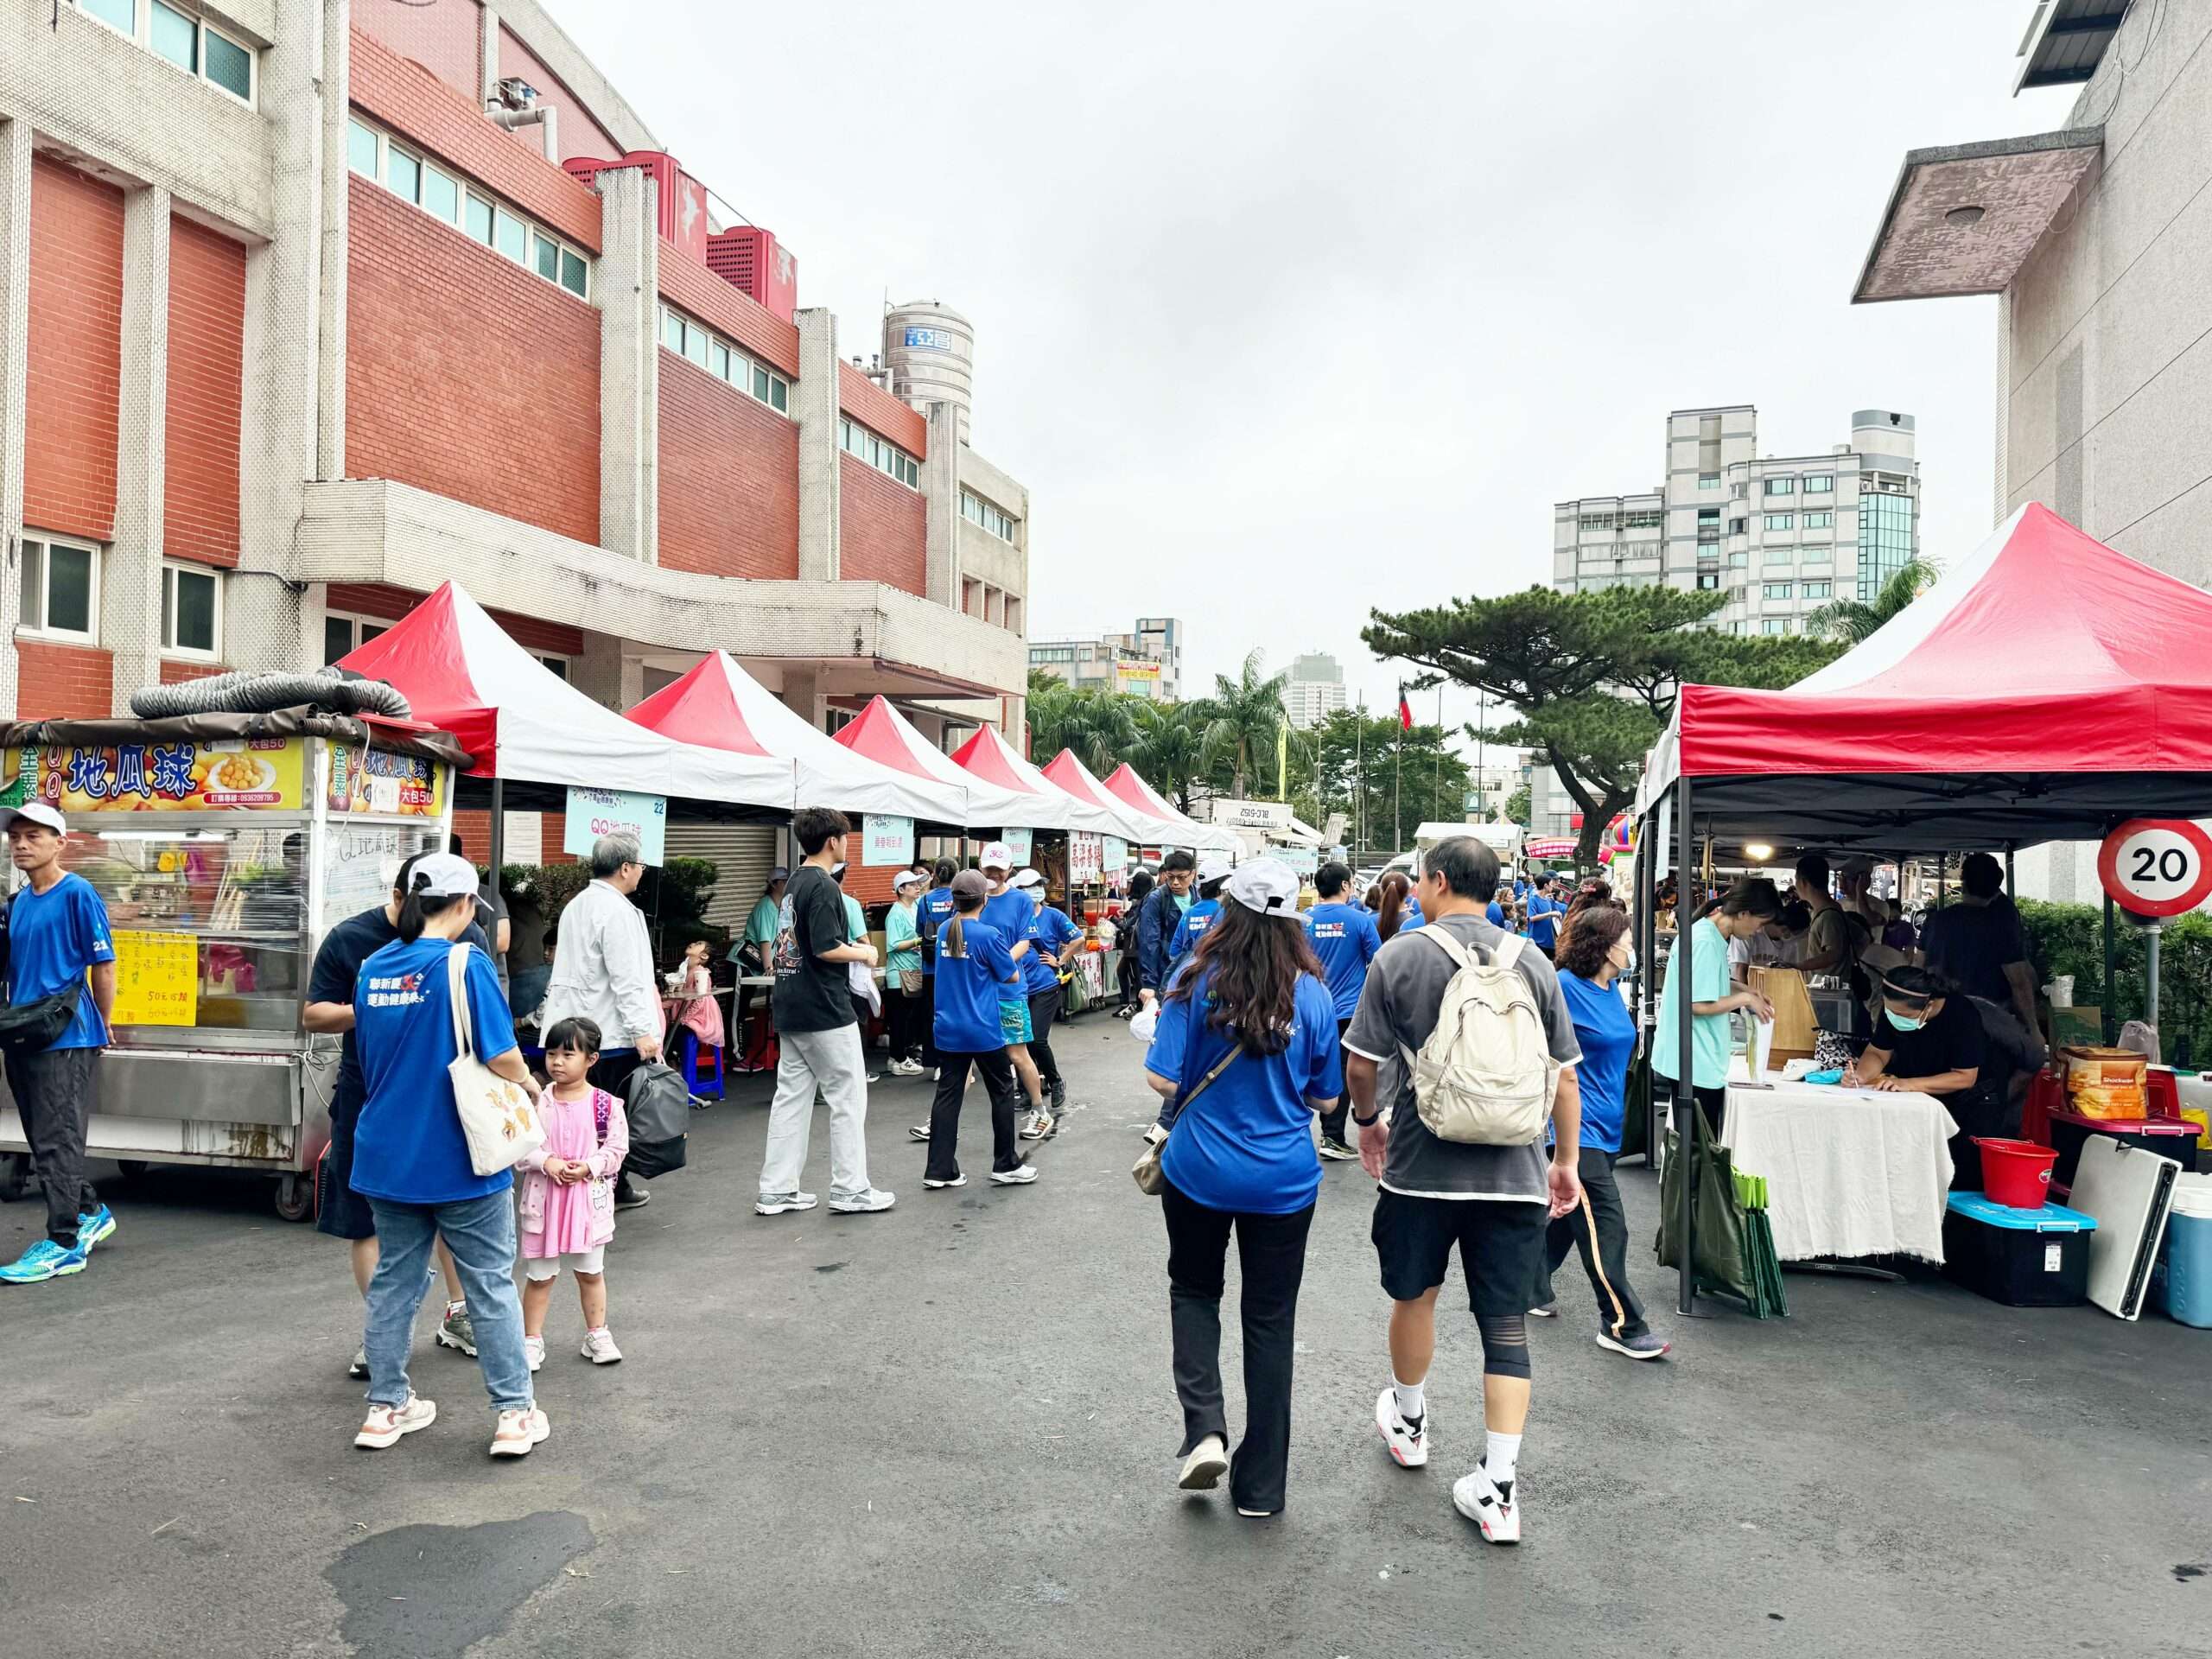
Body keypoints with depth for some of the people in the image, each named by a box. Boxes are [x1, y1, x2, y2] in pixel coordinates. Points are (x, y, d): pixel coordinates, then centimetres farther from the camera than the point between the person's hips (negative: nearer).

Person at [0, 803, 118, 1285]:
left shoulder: (78, 894, -10)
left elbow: (104, 967, -9)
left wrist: (98, 1031, -2)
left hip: (65, 1040, -8)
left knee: (57, 1142, -4)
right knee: (44, 1140, 15)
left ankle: (63, 1243, 3)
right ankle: (91, 1212, 31)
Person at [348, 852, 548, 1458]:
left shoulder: (373, 968, 5)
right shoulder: (465, 964, -15)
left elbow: (368, 1058, 15)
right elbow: (501, 1056, -18)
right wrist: (531, 1085, 2)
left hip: (388, 1154, 6)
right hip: (460, 1157, -6)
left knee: (394, 1279, 17)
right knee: (492, 1284, 5)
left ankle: (385, 1408, 26)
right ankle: (515, 1414, 11)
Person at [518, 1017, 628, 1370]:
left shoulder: (606, 1104, -8)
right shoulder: (537, 1102, -5)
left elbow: (617, 1148, -5)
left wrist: (589, 1167, -19)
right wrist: (547, 1162, -19)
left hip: (590, 1199, 0)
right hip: (544, 1199, 1)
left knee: (590, 1272, 13)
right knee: (539, 1275, 10)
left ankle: (597, 1335, 27)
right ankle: (532, 1340, 23)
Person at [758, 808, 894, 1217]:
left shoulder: (795, 884, 13)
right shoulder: (824, 887, -16)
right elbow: (827, 948, -23)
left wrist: (851, 945, 16)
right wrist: (864, 953, -7)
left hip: (790, 1009, 9)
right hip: (825, 1010, -9)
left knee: (791, 1096, 11)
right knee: (848, 1097, 1)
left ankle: (776, 1190, 13)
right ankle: (850, 1190, 7)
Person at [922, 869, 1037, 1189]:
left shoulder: (944, 931, 4)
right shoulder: (989, 935, -14)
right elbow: (1010, 976, -4)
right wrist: (1012, 952, 15)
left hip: (948, 1030, 5)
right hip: (983, 1030, -5)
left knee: (948, 1095, 7)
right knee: (1002, 1092, 10)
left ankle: (939, 1170, 6)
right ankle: (1006, 1165, 17)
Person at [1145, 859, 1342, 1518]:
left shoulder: (1197, 982, -12)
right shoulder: (1312, 993, -7)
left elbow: (1164, 1080, -12)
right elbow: (1325, 1098, 1)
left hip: (1200, 1171, -1)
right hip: (1285, 1180, 1)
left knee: (1194, 1290, 22)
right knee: (1270, 1320, 12)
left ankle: (1204, 1429, 4)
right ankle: (1261, 1485, 21)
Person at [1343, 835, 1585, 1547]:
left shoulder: (1399, 957, -7)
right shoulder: (1533, 964, 1)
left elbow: (1360, 1065, -6)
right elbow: (1563, 1076, 4)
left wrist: (1368, 1119, 14)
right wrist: (1566, 1161, 15)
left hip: (1421, 1165, -1)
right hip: (1514, 1170, 2)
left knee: (1415, 1294, 21)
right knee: (1506, 1324, 7)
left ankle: (1409, 1420, 43)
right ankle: (1499, 1487, 6)